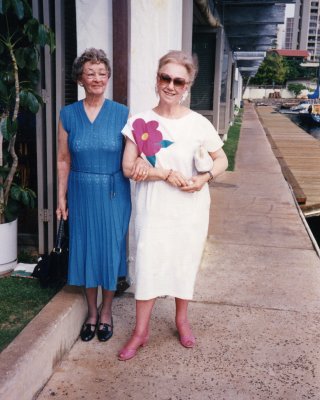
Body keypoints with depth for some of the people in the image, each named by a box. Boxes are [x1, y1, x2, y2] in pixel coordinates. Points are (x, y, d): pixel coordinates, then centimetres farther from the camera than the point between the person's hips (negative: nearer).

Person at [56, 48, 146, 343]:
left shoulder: (122, 113, -3)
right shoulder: (68, 114, 0)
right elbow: (63, 160, 3)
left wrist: (140, 161, -23)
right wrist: (61, 197, 2)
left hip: (113, 193, -1)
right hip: (81, 192, 1)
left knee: (111, 249, 6)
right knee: (85, 248, 9)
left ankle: (106, 312, 28)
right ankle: (91, 312, 29)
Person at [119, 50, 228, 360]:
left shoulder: (199, 124, -6)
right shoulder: (140, 122, -5)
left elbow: (221, 160, 4)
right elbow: (128, 168, -7)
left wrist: (204, 177, -16)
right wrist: (166, 174, -18)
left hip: (190, 208, 0)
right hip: (153, 207, 0)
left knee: (185, 262, 13)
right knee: (147, 264, 2)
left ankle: (181, 320, 36)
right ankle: (141, 331, 20)